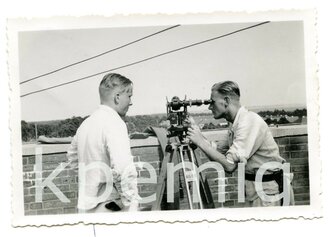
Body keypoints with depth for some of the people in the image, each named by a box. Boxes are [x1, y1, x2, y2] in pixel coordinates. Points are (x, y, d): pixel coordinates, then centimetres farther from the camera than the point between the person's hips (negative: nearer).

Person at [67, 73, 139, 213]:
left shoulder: (85, 123, 11)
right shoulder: (114, 123, -15)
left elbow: (72, 156, 28)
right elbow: (123, 169, -25)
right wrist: (132, 206, -18)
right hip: (109, 207, -8)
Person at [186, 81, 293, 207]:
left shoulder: (250, 121, -22)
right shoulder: (235, 124, 6)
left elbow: (230, 165, -28)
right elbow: (225, 160, 3)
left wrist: (201, 142, -22)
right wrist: (202, 140, -3)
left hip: (267, 189, -8)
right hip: (251, 188, 8)